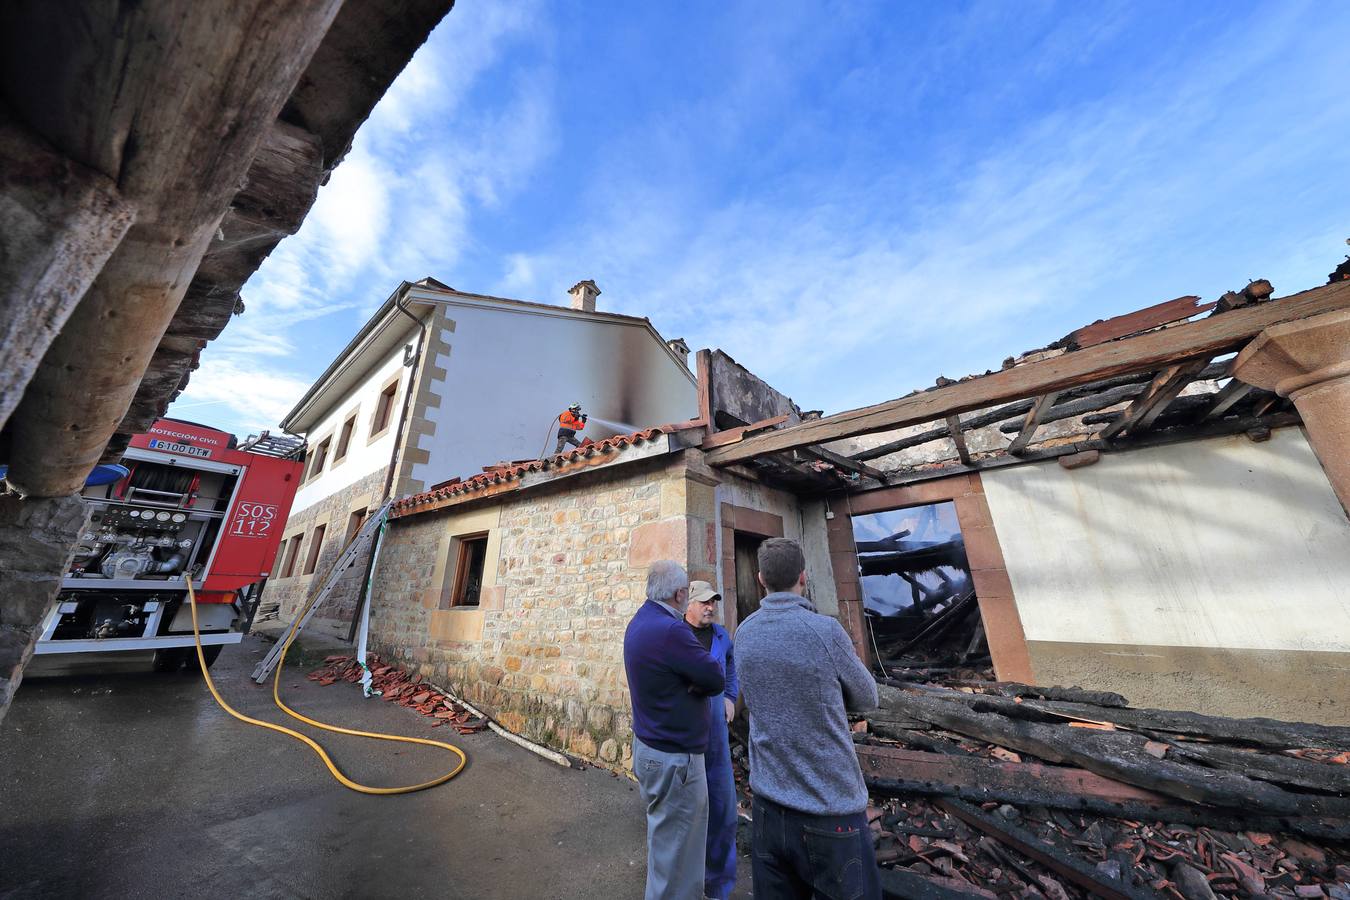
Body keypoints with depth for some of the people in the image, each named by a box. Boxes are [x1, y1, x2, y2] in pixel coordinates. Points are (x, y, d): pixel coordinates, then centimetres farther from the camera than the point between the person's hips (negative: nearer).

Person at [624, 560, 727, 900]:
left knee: (665, 838, 27)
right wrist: (697, 683, -4)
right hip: (674, 757, -9)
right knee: (675, 851, 9)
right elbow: (716, 680, -22)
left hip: (648, 745, 9)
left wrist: (690, 681, -11)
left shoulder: (640, 621, 2)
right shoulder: (670, 630, -29)